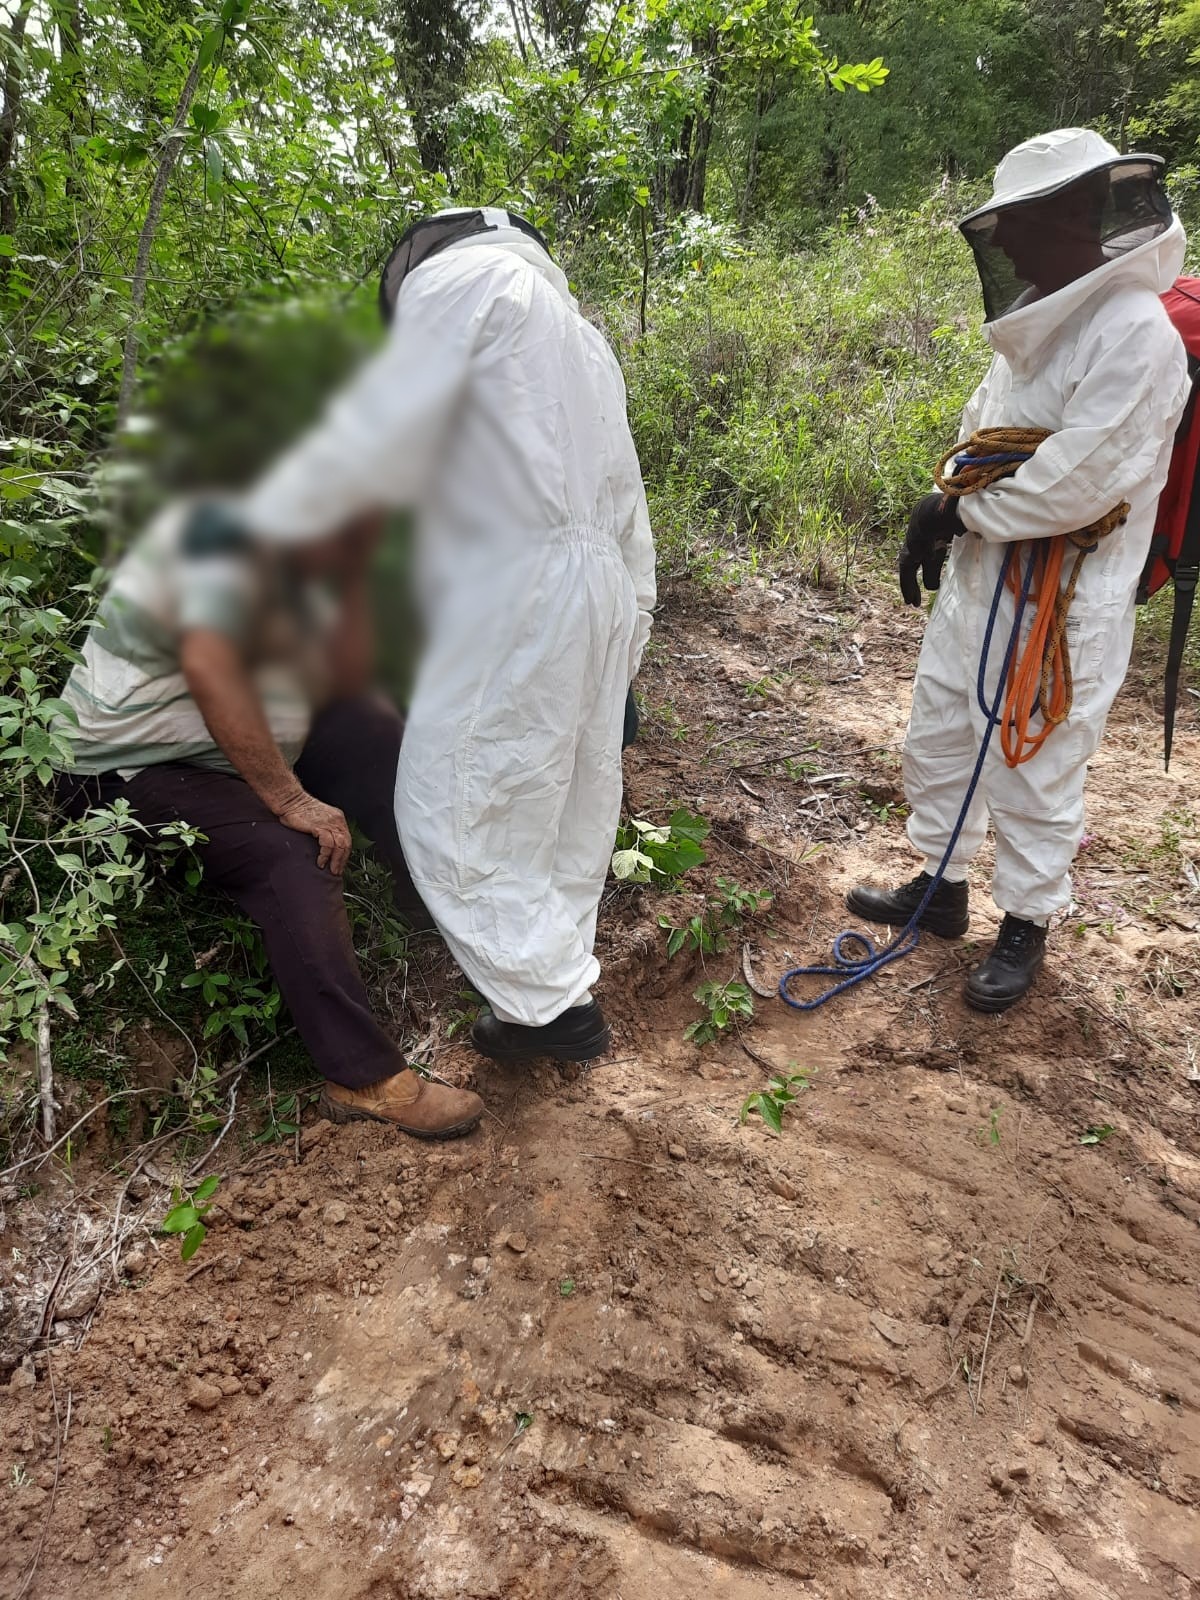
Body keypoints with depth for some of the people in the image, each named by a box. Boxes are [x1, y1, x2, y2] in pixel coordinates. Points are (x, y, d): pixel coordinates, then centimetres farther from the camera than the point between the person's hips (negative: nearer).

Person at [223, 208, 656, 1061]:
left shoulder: (460, 276, 2)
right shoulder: (582, 337, 28)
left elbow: (381, 436, -10)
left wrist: (257, 520, -1)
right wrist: (628, 632, 26)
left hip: (517, 597, -9)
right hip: (598, 590, 9)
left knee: (455, 811, 0)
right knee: (568, 807, 14)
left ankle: (550, 1005, 7)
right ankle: (562, 984, 26)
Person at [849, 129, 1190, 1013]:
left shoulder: (1135, 331, -17)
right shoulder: (1041, 326, 11)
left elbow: (1078, 483, -24)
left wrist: (964, 511, -11)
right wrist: (940, 513, -1)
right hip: (975, 585, 9)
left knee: (1034, 774, 3)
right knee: (937, 741, 18)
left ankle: (1027, 926, 25)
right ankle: (941, 888, 36)